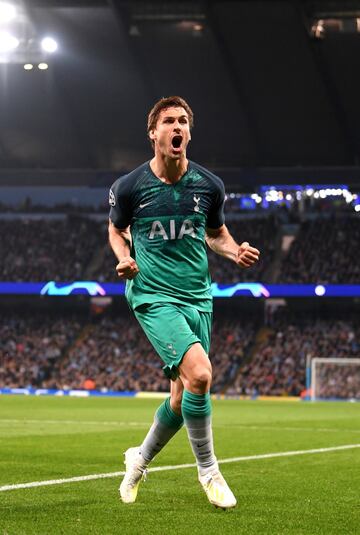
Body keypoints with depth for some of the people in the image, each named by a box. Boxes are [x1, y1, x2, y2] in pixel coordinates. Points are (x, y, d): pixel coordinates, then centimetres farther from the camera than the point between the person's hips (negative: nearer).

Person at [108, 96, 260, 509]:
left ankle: (140, 459, 36)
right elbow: (116, 229, 14)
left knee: (182, 397, 8)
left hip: (197, 299, 5)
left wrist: (235, 252, -1)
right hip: (153, 295, -4)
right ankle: (208, 470, -7)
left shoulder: (209, 185, 3)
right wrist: (124, 257, -5)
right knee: (199, 373, -24)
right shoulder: (129, 187, -4)